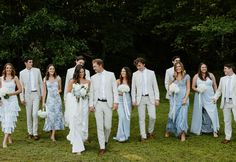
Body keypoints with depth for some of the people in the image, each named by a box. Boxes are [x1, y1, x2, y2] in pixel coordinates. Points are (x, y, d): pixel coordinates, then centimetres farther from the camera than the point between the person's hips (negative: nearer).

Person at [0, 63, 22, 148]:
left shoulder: (15, 78, 2)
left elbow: (20, 89, 1)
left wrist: (11, 93, -12)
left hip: (12, 100, -3)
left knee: (9, 119, -11)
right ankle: (9, 137, 25)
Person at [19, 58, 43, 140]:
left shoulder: (37, 70, 3)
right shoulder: (22, 73, 1)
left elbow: (40, 83, 8)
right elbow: (21, 86, 2)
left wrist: (41, 94, 6)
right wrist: (22, 98, -2)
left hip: (36, 94, 0)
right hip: (27, 94, 1)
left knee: (35, 114, -8)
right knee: (29, 114, 7)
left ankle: (35, 133, 0)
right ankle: (30, 132, 18)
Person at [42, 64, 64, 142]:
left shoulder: (58, 78, 2)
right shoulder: (45, 79, 3)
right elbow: (44, 91, 6)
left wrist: (59, 91, -11)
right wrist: (43, 102, 5)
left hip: (57, 98, 0)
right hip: (49, 99, 0)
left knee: (56, 115, -4)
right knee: (50, 115, -2)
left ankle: (53, 135, -1)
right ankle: (51, 132, 14)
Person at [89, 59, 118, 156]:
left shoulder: (110, 75, 3)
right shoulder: (93, 78, 8)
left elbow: (115, 89, 0)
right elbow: (91, 92, 9)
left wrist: (116, 102, -8)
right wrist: (91, 104, 1)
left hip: (108, 103, -1)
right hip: (97, 104, 2)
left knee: (108, 126, 1)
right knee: (99, 126, 0)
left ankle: (105, 140, 30)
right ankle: (102, 147, 7)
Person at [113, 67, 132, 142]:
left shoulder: (130, 81, 3)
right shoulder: (118, 81, -2)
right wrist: (119, 93, -15)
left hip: (128, 100, 3)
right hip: (120, 100, -2)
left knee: (127, 117, 5)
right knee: (122, 117, -10)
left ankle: (126, 135, 19)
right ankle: (121, 136, -1)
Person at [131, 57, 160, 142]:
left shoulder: (151, 73, 4)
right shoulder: (135, 74, 5)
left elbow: (155, 86, 4)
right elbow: (133, 88, 7)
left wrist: (157, 98, -2)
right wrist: (134, 100, 0)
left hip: (150, 98, 0)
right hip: (140, 98, 0)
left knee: (152, 117, -4)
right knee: (141, 118, 2)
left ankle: (150, 132, 21)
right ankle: (143, 136, 11)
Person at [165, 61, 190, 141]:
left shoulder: (186, 76, 1)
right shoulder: (173, 77, 9)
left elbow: (188, 89, 0)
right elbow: (170, 85, 21)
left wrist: (185, 98, -10)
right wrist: (170, 90, -2)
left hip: (183, 98, -3)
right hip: (174, 98, 3)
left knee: (182, 115, -7)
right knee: (172, 115, 6)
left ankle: (183, 135, -1)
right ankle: (168, 131, 24)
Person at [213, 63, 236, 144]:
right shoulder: (222, 79, 12)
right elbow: (219, 90, 15)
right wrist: (215, 97, 0)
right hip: (225, 102, 5)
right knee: (226, 121, 9)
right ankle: (227, 137, 17)